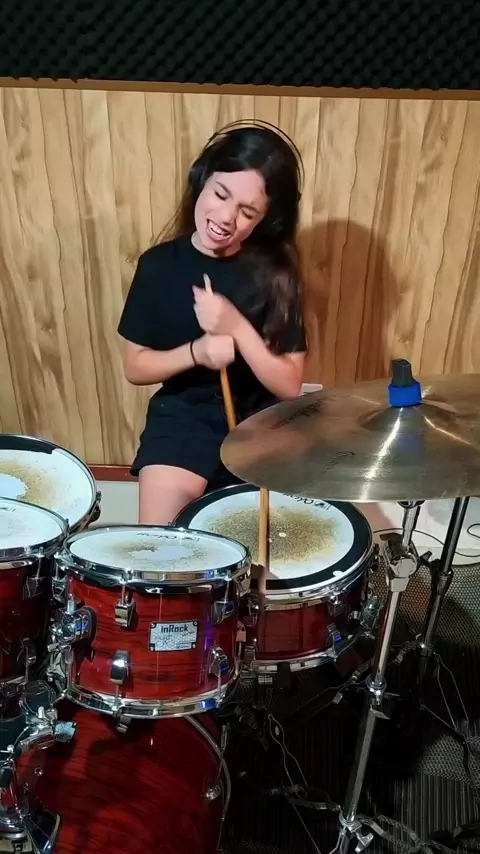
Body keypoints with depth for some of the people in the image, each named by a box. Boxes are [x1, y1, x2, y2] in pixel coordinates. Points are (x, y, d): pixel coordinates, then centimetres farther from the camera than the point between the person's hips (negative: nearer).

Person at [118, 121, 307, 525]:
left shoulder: (275, 273, -7)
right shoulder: (159, 265, -6)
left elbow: (289, 386, -9)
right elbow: (135, 366, -1)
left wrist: (237, 328, -24)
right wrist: (196, 352, -19)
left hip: (261, 419, 1)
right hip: (183, 417, 0)